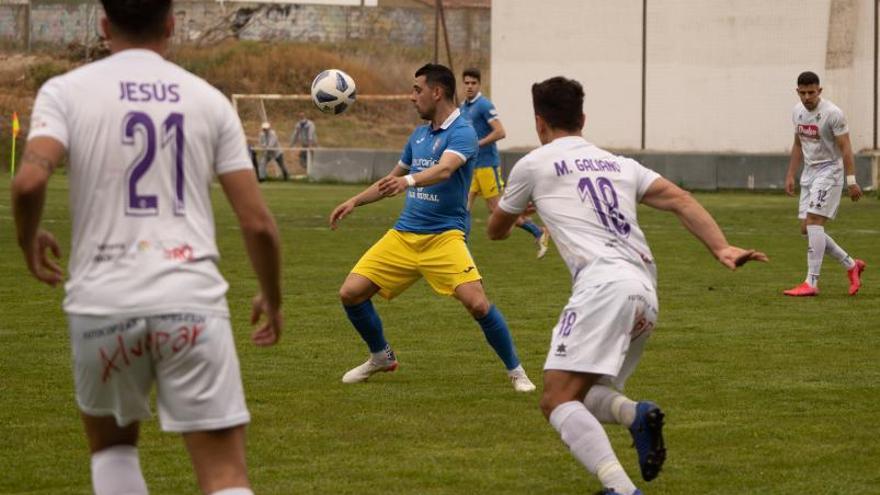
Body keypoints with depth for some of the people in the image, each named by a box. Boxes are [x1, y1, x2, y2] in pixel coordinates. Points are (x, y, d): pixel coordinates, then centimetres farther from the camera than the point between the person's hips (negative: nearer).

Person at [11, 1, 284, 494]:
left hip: (102, 302, 0)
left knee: (112, 444, 26)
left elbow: (30, 180, -15)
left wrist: (29, 241, 7)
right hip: (191, 300, 0)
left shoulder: (66, 91, 3)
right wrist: (273, 298, 21)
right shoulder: (209, 100, 8)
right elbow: (258, 222, 4)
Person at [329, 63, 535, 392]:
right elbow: (393, 178, 29)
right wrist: (354, 201, 23)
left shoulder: (462, 133, -10)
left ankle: (516, 371, -3)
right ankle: (381, 357, 22)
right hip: (403, 235, 7)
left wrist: (408, 180, -48)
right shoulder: (419, 134, 14)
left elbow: (444, 169, -31)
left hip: (443, 235, -7)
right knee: (350, 293, -2)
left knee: (477, 304, -24)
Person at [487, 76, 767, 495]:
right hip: (646, 296, 7)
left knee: (558, 401, -13)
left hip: (603, 284, -7)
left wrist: (519, 214, 53)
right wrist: (722, 249, 0)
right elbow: (680, 201, 11)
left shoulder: (532, 165, 13)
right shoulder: (620, 164, 26)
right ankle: (637, 414, -11)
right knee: (577, 394, 21)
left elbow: (496, 230, 29)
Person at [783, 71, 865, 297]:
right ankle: (851, 265, 20)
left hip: (829, 171, -8)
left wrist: (851, 181, -19)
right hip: (809, 172, 8)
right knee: (806, 229, 6)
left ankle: (811, 283, -18)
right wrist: (790, 176, 16)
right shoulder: (797, 111, 7)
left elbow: (845, 148, -15)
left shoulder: (832, 113, -16)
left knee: (813, 222, -18)